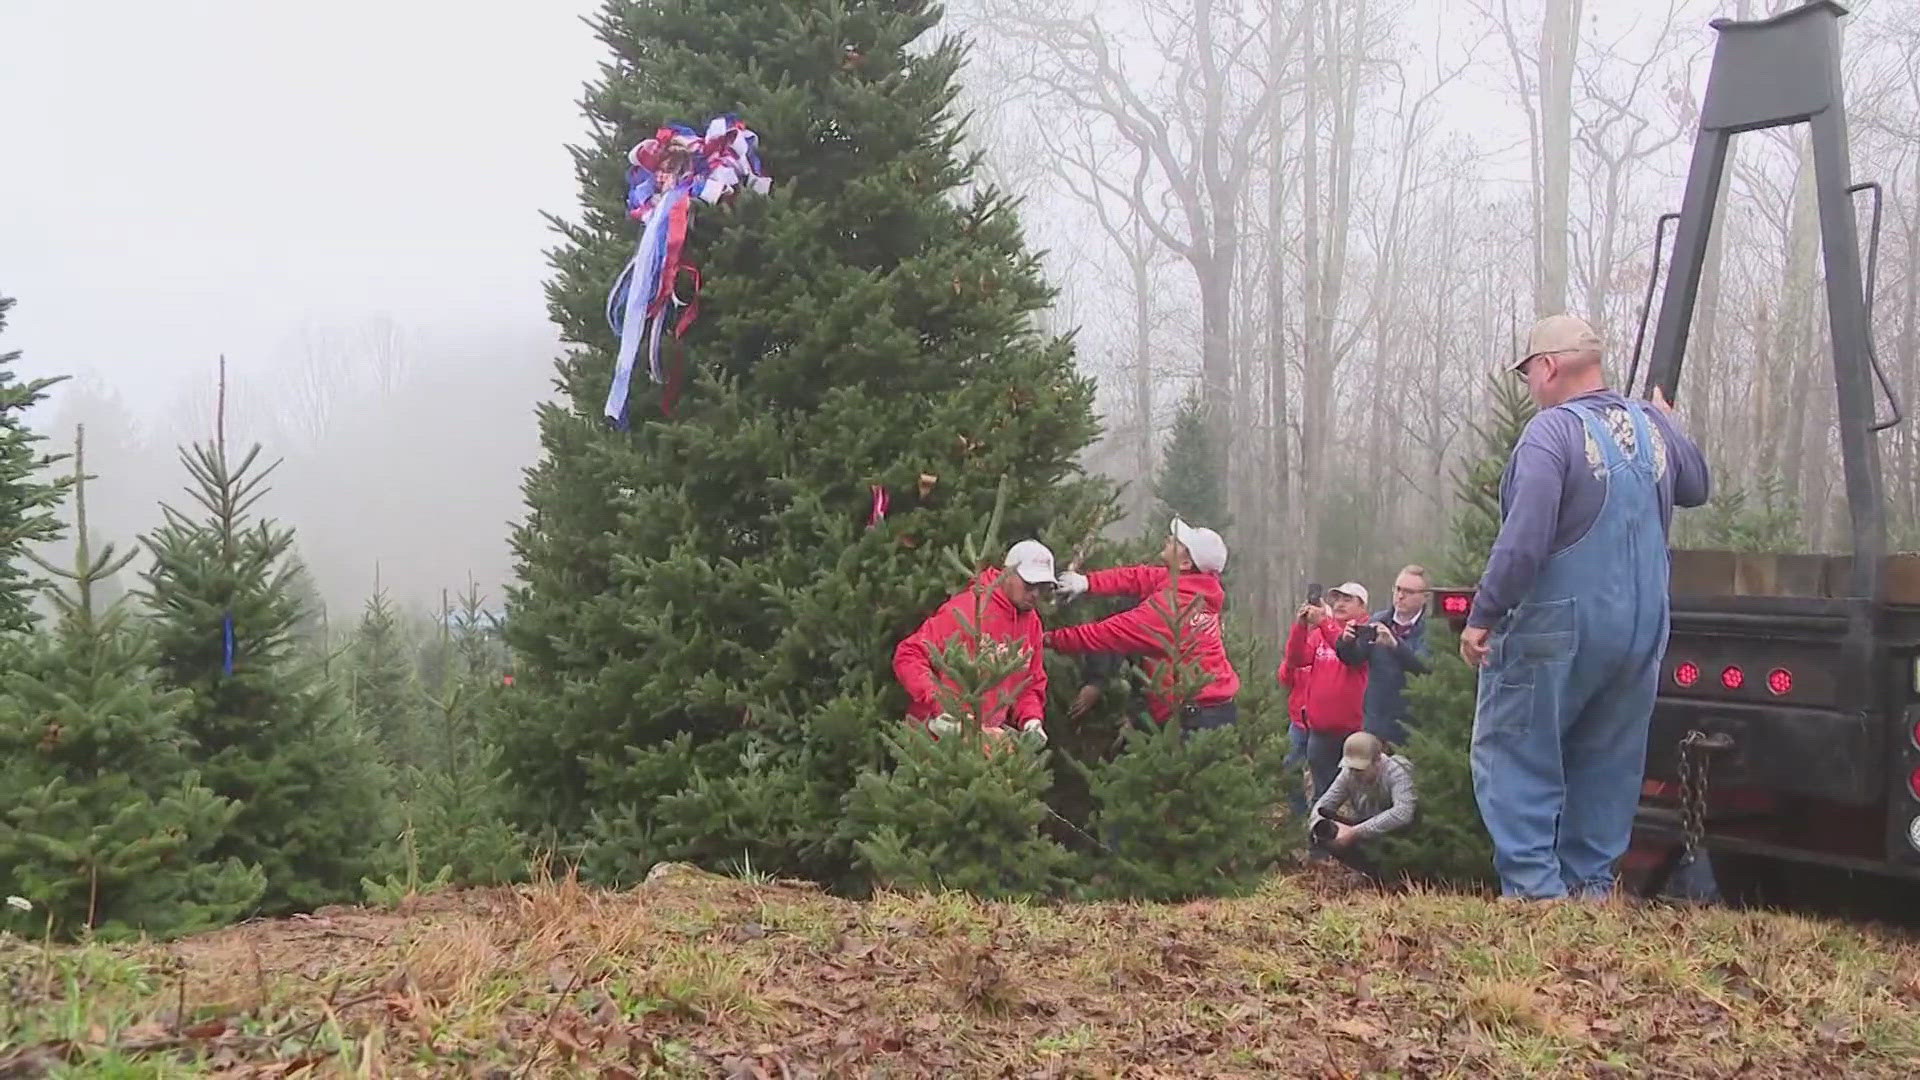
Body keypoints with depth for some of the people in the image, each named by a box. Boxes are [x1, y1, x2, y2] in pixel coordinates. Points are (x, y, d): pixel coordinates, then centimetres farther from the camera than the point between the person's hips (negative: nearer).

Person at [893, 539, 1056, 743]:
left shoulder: (1032, 622, 9)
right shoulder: (967, 609, -13)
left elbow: (1033, 684, 21)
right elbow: (909, 655, -16)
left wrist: (1031, 720, 2)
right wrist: (939, 705, -25)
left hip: (990, 734, 6)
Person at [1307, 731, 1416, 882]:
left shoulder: (1396, 772, -27)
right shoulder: (1348, 774, -11)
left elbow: (1402, 813, -42)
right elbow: (1323, 805, -5)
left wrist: (1355, 832, -43)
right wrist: (1319, 826, -30)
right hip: (1367, 833, 5)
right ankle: (1377, 873, -7)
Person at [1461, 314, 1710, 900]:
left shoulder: (1552, 431, -15)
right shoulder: (1653, 424, 6)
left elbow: (1523, 541, -24)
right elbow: (1697, 488, 27)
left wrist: (1482, 616, -17)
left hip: (1555, 628, -7)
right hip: (1641, 632, 7)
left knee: (1511, 753, 1)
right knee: (1605, 764, 15)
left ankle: (1535, 887, -6)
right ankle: (1591, 885, 19)